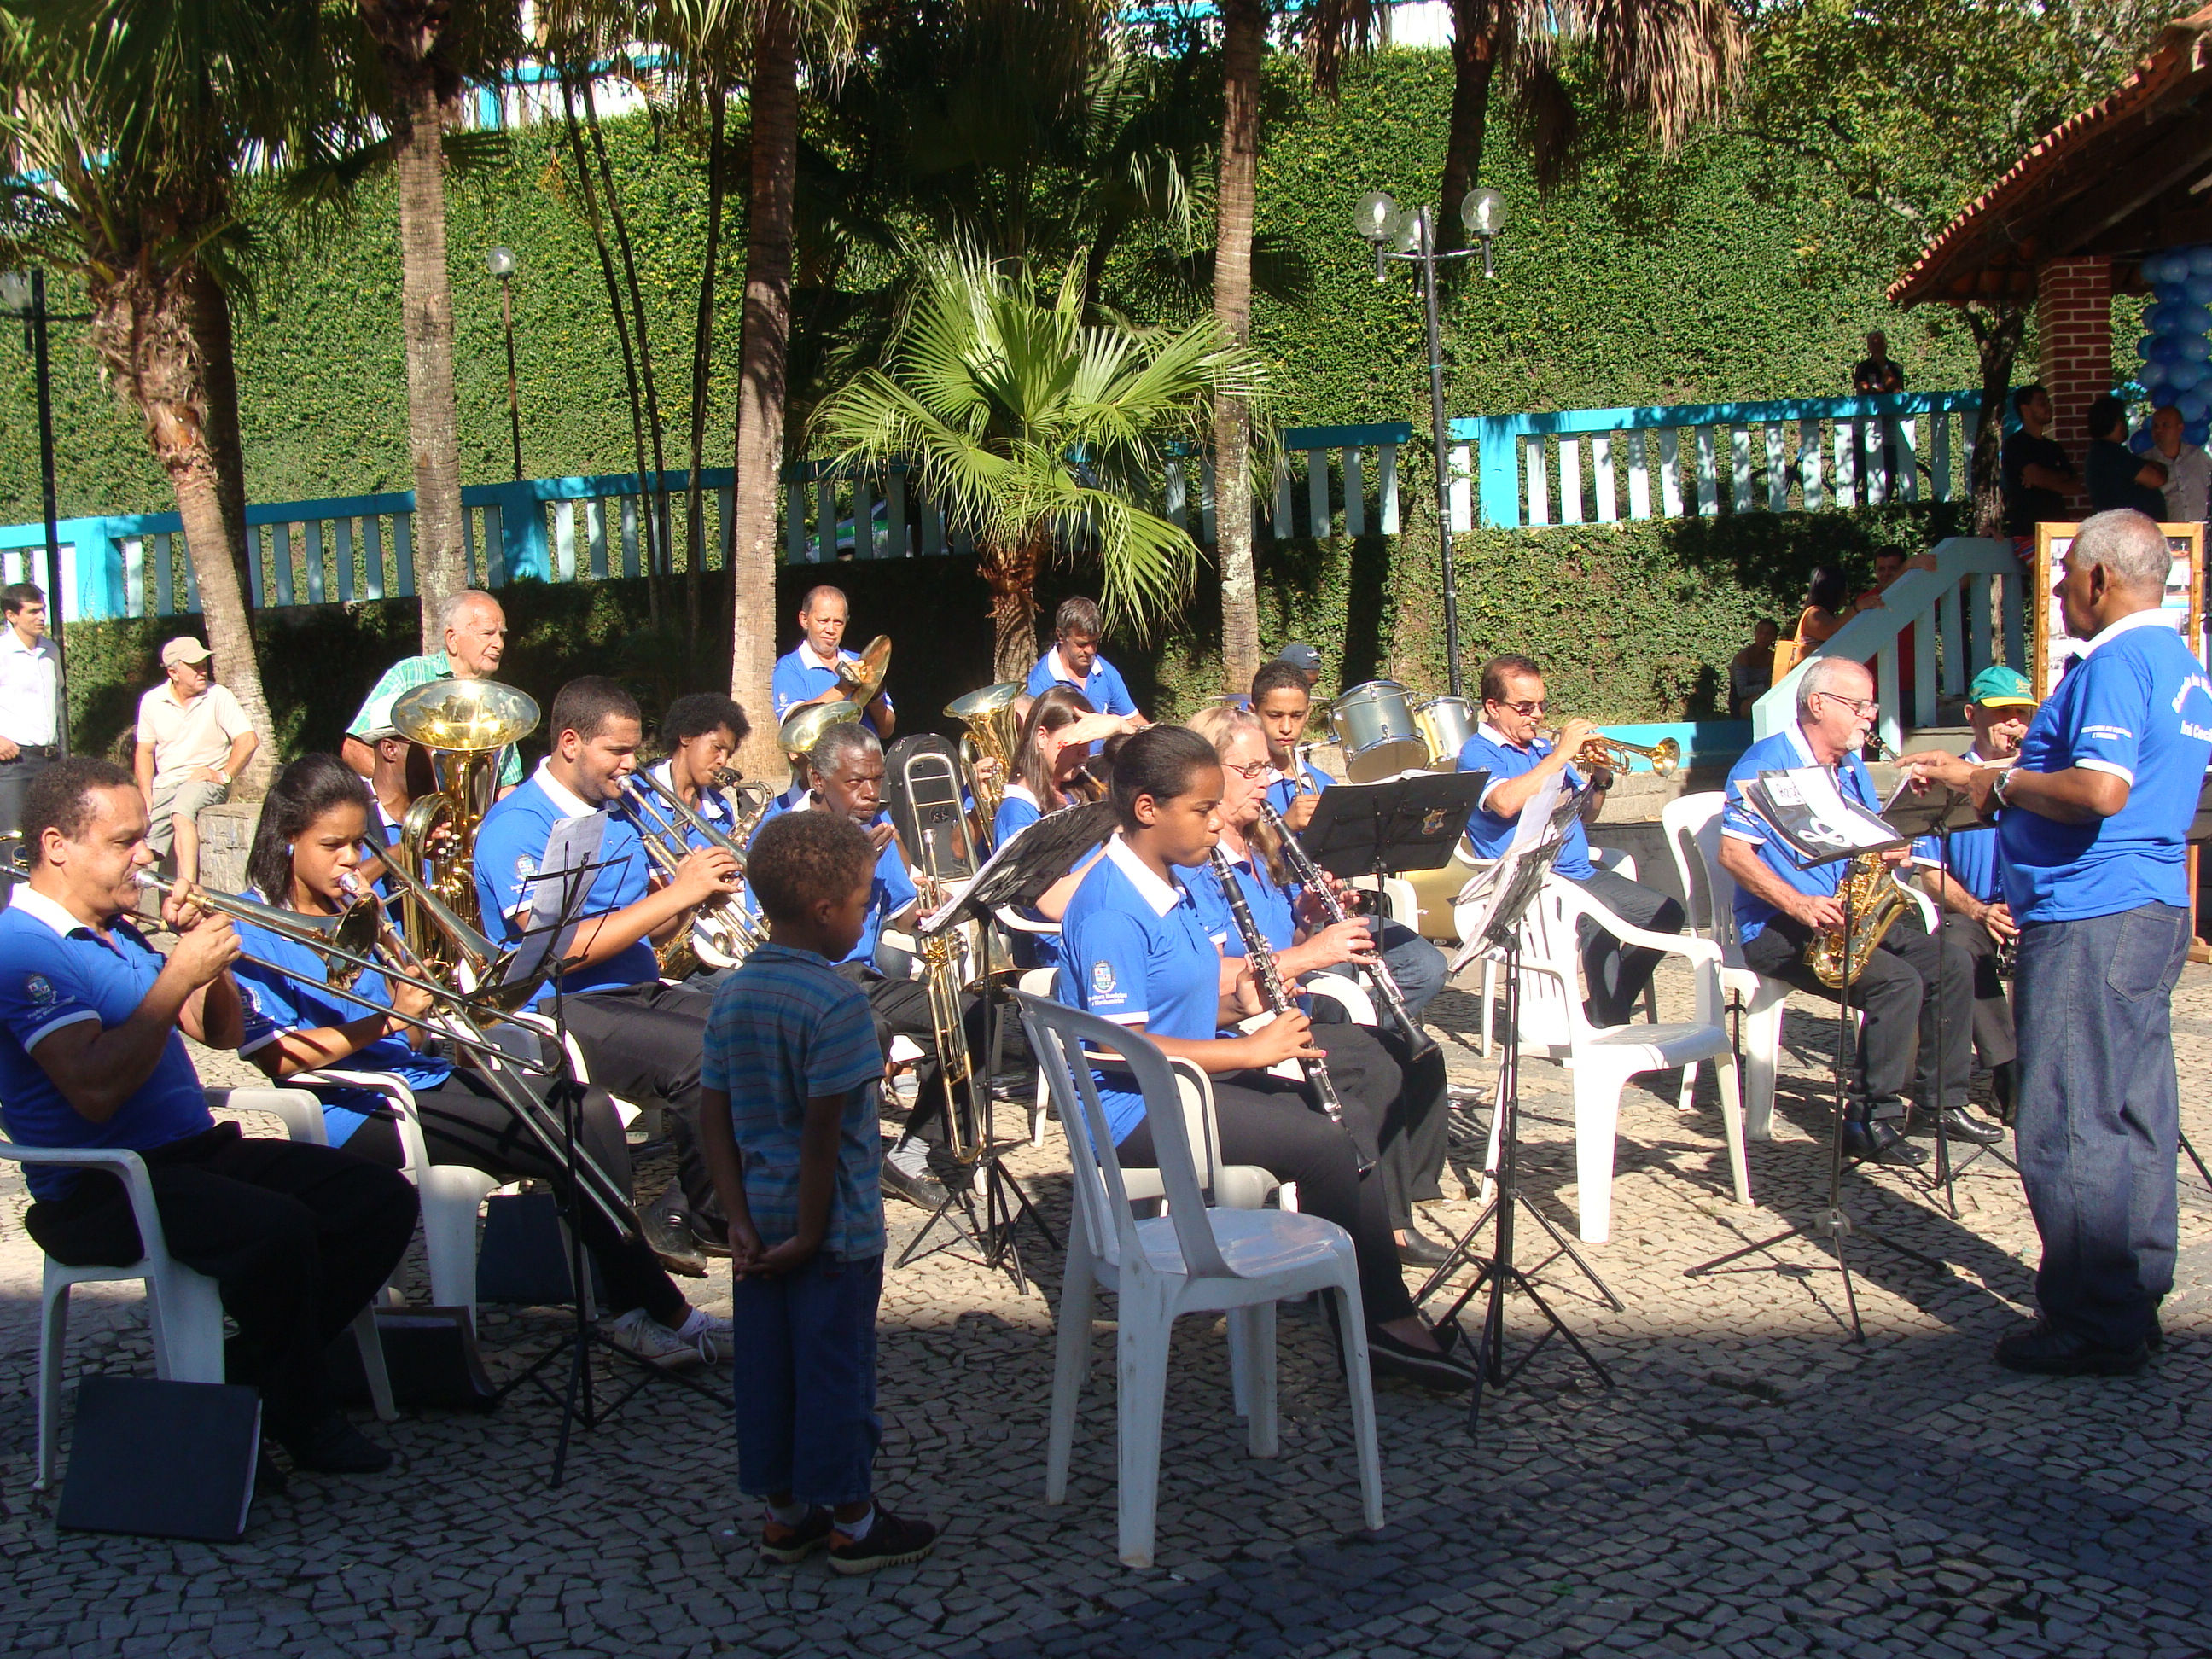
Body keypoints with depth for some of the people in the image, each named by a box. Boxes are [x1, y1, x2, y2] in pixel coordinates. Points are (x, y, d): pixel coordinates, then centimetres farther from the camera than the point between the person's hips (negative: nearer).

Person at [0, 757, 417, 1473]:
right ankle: (295, 1414, -10)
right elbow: (96, 1089, -25)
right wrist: (179, 975, -22)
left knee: (383, 1199, -6)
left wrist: (209, 958, 3)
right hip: (102, 1190, -9)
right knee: (278, 1228, -34)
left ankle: (255, 1375, 2)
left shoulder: (118, 931, 18)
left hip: (197, 1150, 9)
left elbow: (222, 1033, 22)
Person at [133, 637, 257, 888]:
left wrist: (224, 775, -15)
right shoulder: (152, 701, 5)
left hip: (206, 780, -4)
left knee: (182, 812, -36)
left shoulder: (219, 696, -5)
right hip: (166, 783, 5)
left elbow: (248, 740, -9)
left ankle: (187, 885, -45)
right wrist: (146, 797, 1)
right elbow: (144, 751, 11)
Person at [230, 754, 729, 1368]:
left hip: (425, 1079, 7)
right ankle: (658, 1310, -12)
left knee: (592, 1109, -16)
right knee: (573, 1137, -22)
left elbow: (416, 1042, 14)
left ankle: (633, 1308, -15)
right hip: (358, 1111, -7)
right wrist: (387, 1020, -22)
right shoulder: (250, 929, -3)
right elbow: (280, 1059, -16)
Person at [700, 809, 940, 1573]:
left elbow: (713, 1117, 1)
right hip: (836, 1227, -7)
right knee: (836, 1369, 4)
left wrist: (741, 1222, 0)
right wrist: (809, 1235, -14)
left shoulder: (731, 994, 3)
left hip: (761, 1227, 7)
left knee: (765, 1366, 14)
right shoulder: (836, 1001, -19)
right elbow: (823, 1131, -21)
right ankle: (851, 1524, 17)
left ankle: (783, 1512, 26)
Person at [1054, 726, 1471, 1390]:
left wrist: (1242, 995, -5)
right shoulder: (1110, 910, -20)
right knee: (1321, 1145, -20)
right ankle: (1373, 1324, -4)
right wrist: (1249, 1050, -21)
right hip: (1136, 1110, -10)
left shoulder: (1176, 884, 11)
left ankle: (1390, 1316, 2)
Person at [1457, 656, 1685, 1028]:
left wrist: (1600, 782, 2)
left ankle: (1607, 1010, 5)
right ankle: (1609, 1028, -25)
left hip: (1580, 872, 8)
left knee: (1666, 913, -2)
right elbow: (1506, 802, -26)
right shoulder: (1478, 753, -4)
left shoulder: (1543, 750, 20)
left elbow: (1585, 815, 24)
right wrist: (1561, 754, -19)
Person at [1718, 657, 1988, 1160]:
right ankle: (1869, 1119, -19)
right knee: (1897, 981, -26)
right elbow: (1733, 853, -18)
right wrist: (1799, 904, -28)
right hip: (1777, 926, -8)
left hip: (1847, 916, 9)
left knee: (1952, 964, -4)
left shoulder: (1851, 768, 17)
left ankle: (1945, 1101, 5)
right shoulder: (1766, 763, -10)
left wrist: (1889, 851, -2)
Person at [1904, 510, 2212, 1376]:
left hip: (2089, 921, -11)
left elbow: (2099, 789, -28)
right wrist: (1975, 776, 26)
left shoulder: (2117, 662, -15)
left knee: (2070, 1127, -5)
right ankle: (2132, 1304, 21)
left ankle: (2093, 1327, 0)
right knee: (2132, 1119, 14)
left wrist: (2007, 783, -11)